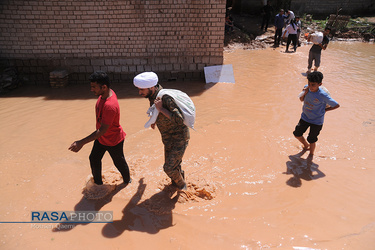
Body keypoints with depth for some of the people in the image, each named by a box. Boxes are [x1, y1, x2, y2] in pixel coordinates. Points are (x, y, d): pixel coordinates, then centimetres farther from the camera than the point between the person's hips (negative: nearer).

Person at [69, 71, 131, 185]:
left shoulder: (110, 106, -39)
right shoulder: (106, 93, -10)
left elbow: (102, 130, -35)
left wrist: (82, 142, -34)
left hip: (113, 141, -8)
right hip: (101, 138, 8)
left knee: (119, 162, 16)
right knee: (94, 159, 20)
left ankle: (127, 181, 43)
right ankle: (98, 182, 42)